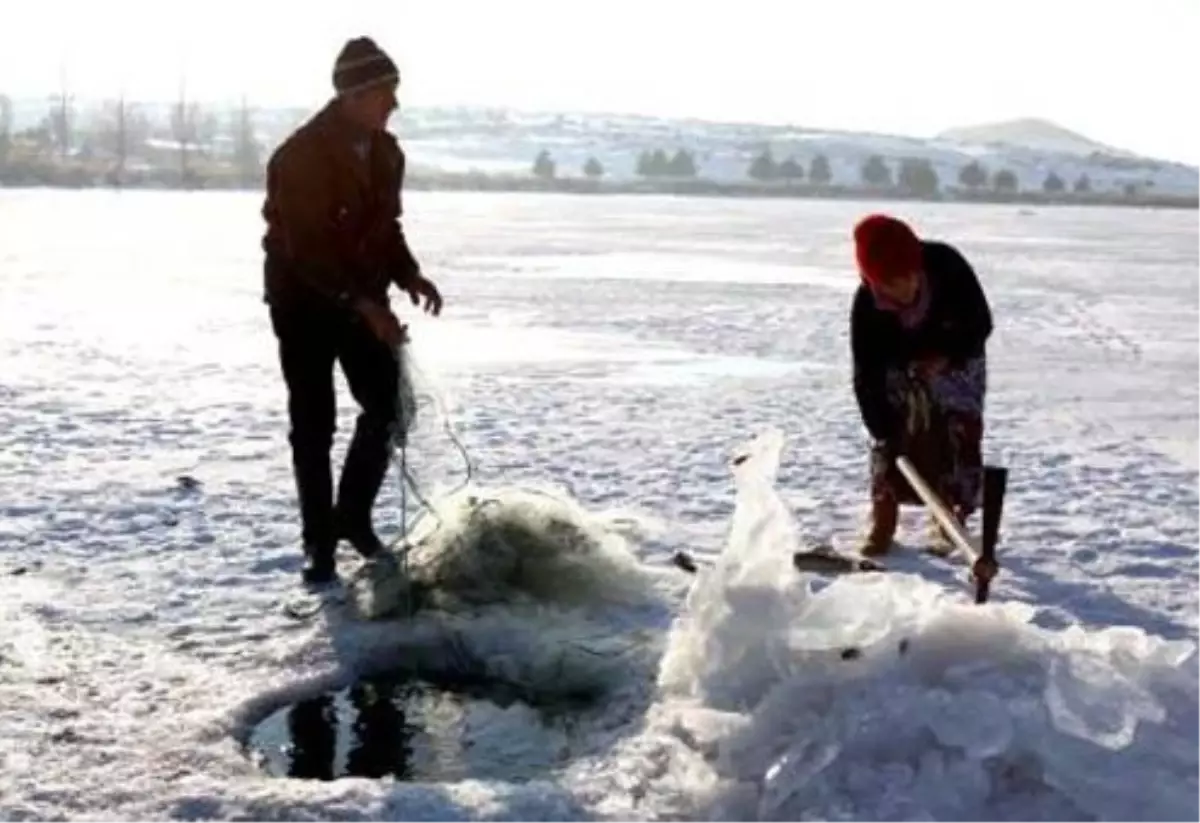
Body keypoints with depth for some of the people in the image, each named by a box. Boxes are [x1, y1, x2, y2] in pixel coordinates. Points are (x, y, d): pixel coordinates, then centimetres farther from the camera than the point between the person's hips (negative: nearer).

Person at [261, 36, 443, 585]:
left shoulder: (384, 152, 2)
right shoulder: (301, 154, -21)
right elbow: (307, 247, -26)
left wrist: (408, 275, -6)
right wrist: (364, 305, -34)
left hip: (362, 298, 6)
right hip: (304, 300, -6)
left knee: (387, 406, 2)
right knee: (313, 425, -1)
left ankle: (353, 516, 20)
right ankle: (319, 543, 10)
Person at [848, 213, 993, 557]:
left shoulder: (947, 265, -34)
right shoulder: (867, 305, -33)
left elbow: (981, 322, -19)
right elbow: (867, 377, -30)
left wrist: (947, 356, -32)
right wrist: (883, 430, -35)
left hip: (957, 360, 0)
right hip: (900, 367, 0)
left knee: (959, 436, -6)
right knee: (890, 439, -8)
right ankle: (882, 522, 4)